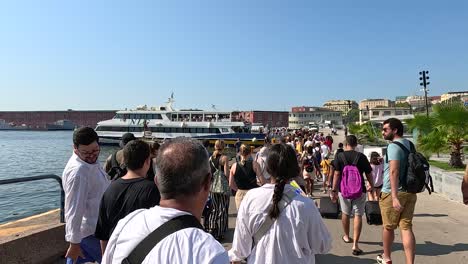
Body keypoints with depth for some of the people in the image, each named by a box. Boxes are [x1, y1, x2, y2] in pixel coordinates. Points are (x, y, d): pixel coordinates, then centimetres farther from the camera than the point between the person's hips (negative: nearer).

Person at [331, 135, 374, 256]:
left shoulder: (340, 156, -6)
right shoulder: (361, 156, -5)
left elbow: (337, 174, -9)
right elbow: (368, 174, 1)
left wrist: (334, 190, -5)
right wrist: (372, 186, 19)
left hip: (344, 189, 1)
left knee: (345, 213, 18)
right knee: (358, 215, 1)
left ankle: (347, 236, 36)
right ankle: (355, 244, -7)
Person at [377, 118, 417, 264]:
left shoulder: (394, 146, -15)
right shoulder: (409, 145, 12)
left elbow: (394, 171, -25)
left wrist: (394, 196, -29)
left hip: (392, 193, -7)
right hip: (410, 192, 7)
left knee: (388, 227, 11)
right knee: (406, 228, 5)